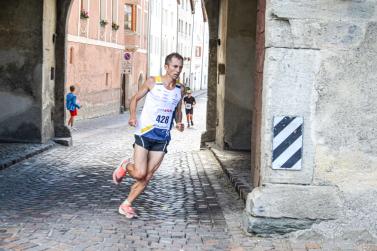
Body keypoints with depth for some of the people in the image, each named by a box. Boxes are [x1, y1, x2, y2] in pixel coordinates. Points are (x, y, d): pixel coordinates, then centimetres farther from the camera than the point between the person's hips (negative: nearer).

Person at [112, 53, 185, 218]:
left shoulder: (180, 89, 6)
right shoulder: (152, 82, -5)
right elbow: (135, 98, 6)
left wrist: (179, 123, -2)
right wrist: (132, 116, -13)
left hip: (162, 138, 4)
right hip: (145, 133, -4)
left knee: (147, 177, 2)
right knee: (140, 173, -13)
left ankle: (126, 205, 18)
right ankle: (125, 165, 21)